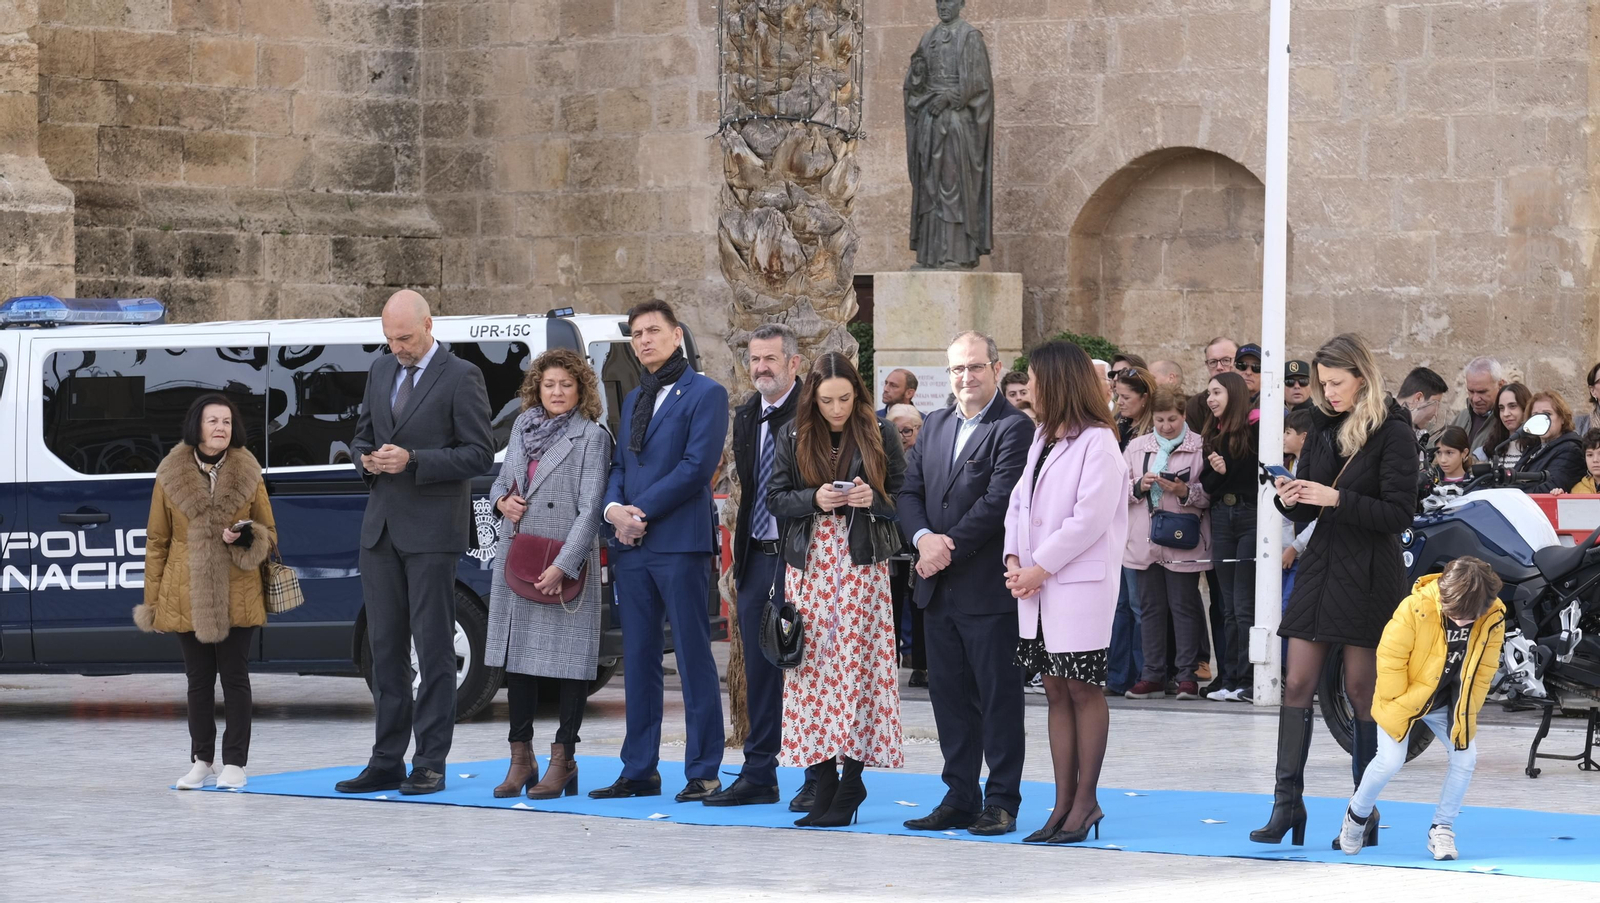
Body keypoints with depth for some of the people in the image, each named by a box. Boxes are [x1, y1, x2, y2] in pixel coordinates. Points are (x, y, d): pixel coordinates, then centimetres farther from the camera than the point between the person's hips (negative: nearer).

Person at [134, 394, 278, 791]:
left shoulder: (248, 475, 1)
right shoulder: (170, 476, 0)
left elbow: (270, 533, 8)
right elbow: (156, 541, 4)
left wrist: (246, 536, -15)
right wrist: (151, 600, 2)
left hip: (238, 598, 0)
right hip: (188, 597, 0)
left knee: (235, 677, 1)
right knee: (198, 680, 7)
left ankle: (234, 763, 6)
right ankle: (201, 762, 15)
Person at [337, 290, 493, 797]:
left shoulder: (460, 377, -5)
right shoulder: (380, 371, 14)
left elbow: (479, 454, -9)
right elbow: (361, 436, 23)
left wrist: (413, 461, -18)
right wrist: (367, 460, -1)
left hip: (431, 532, -6)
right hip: (381, 528, 6)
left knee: (433, 649, -3)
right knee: (385, 648, 7)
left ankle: (430, 764, -1)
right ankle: (387, 763, 11)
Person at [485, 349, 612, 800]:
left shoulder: (592, 437, -6)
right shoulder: (522, 427, 12)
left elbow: (590, 508, -12)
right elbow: (503, 476, 25)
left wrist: (563, 566, -20)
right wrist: (502, 499, 0)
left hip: (566, 565, -6)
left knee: (568, 661, -3)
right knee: (516, 659, 9)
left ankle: (563, 761, 2)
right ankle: (521, 759, 16)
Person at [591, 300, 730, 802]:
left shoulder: (705, 394, -2)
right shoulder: (634, 401, 21)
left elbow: (697, 466, -12)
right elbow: (619, 466, 18)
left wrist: (643, 512, -12)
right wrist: (615, 508, -3)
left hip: (680, 544, -7)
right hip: (632, 546, 7)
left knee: (694, 659, -4)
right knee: (638, 661, 8)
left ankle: (703, 773, -2)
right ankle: (639, 770, 12)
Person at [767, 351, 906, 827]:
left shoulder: (878, 434, 2)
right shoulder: (794, 437, 6)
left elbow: (904, 494, 6)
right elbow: (775, 497, 6)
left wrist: (873, 498, -14)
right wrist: (815, 499, -12)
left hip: (862, 563, -2)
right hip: (808, 565, 2)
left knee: (857, 665, -6)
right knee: (812, 666, -2)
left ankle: (851, 781, -1)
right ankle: (824, 781, 3)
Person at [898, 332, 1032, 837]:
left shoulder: (1014, 428, -8)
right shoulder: (936, 425, 16)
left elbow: (998, 501, -16)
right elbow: (910, 492, 10)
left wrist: (949, 548, -15)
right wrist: (924, 538, -9)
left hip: (988, 587, -7)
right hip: (939, 587, 7)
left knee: (999, 697, -1)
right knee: (949, 696, 10)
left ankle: (1002, 802, 4)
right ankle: (960, 799, 17)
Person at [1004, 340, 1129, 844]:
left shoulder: (1097, 442, -10)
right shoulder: (1042, 438, 16)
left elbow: (1090, 519, -17)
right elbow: (1020, 502, 14)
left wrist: (1039, 569, -14)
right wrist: (1014, 561, -2)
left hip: (1080, 583, -8)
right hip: (1036, 583, 8)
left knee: (1083, 689, -3)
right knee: (1056, 691, 8)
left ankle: (1085, 803, 1)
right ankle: (1064, 803, 10)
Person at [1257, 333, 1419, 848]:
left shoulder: (1393, 434, -9)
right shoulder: (1324, 428, 10)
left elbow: (1399, 514, -14)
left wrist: (1336, 499, -22)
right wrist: (1290, 500, -6)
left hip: (1369, 574, -6)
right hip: (1320, 567, 6)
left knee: (1361, 690, 1)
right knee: (1297, 683, -1)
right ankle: (1287, 801, 2)